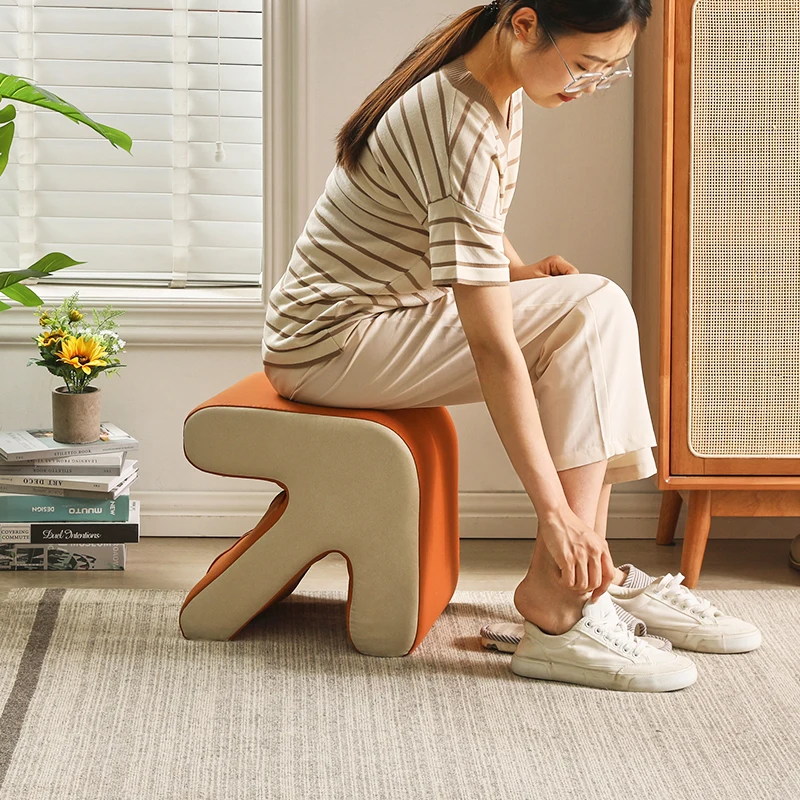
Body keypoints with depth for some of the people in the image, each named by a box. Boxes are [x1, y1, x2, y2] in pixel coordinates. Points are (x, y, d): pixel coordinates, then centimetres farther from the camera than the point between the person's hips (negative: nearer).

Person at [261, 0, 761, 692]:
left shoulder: (501, 88, 2)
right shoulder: (459, 129, -28)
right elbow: (492, 349, -30)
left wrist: (517, 270, 2)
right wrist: (554, 510, -30)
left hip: (387, 310, 10)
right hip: (332, 343, -10)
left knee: (596, 304, -4)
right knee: (589, 318, -20)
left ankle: (598, 577, -3)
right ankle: (555, 609, -21)